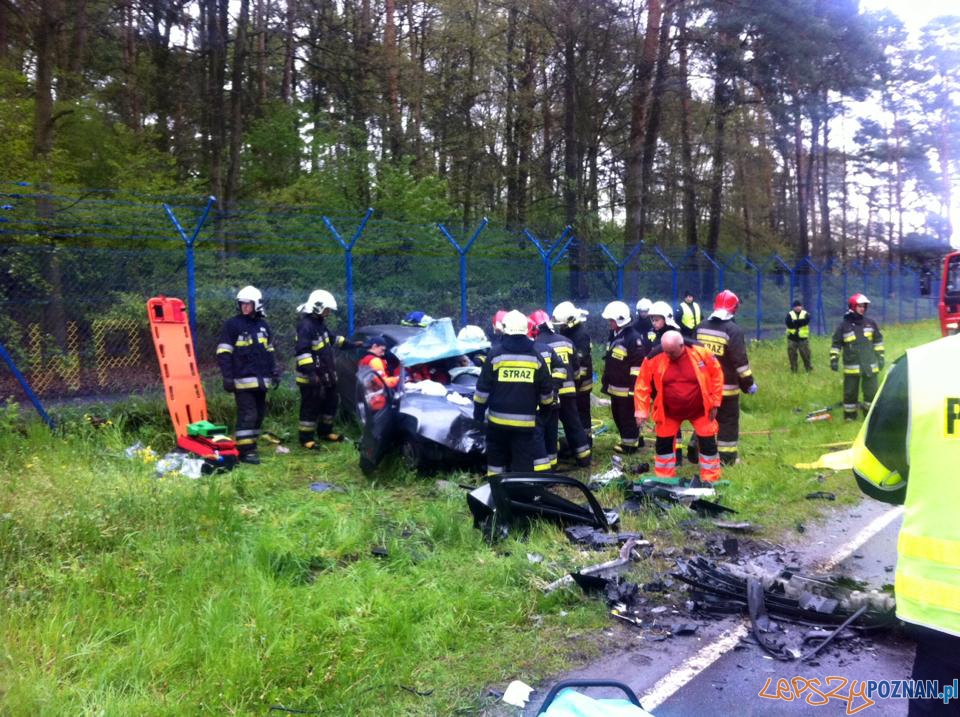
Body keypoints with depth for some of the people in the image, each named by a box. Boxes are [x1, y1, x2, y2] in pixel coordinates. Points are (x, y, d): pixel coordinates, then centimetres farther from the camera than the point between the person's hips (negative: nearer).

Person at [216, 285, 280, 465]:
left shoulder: (263, 325, 14)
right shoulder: (232, 324, -5)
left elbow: (270, 351, 23)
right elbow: (223, 354, -7)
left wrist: (275, 370, 17)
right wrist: (227, 377, -13)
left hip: (261, 380, 6)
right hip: (243, 380, -6)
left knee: (259, 414, 10)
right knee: (247, 415, -10)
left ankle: (251, 445, 21)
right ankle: (245, 450, -5)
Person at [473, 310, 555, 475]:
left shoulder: (495, 354, -6)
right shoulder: (536, 357, 1)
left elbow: (483, 388, -3)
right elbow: (546, 390, 6)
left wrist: (478, 412, 8)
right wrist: (546, 407, 24)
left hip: (498, 419, 0)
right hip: (525, 421, 0)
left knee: (496, 458, 17)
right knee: (523, 461, 2)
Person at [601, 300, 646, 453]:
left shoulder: (633, 338, -17)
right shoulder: (613, 335, 12)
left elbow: (638, 365, -19)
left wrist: (634, 387, -19)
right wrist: (605, 382, 22)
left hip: (626, 388, -9)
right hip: (614, 386, 9)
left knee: (628, 416, 1)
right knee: (617, 415, 17)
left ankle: (630, 444, 13)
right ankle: (628, 439, 31)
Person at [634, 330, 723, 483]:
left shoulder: (701, 353, -20)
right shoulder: (655, 358, -19)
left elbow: (716, 376, -6)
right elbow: (643, 385, -10)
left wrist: (715, 403, -5)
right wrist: (641, 412, -12)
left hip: (700, 410, -1)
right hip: (668, 412, 1)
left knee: (708, 443, 6)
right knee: (664, 444, 9)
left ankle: (710, 481, 22)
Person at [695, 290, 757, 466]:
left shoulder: (701, 327, 6)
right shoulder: (734, 330, -16)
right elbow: (740, 361, -16)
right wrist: (749, 383, -7)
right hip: (726, 386, -6)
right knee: (728, 421, 4)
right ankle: (726, 458, 7)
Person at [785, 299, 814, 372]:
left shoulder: (805, 314, 4)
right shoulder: (790, 314, 4)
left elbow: (806, 321, -16)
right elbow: (788, 323, -13)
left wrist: (794, 322, -19)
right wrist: (800, 322, -17)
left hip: (803, 338, -1)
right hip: (792, 338, 1)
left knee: (806, 354, -1)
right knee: (792, 355, 3)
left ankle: (809, 369, 11)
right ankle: (793, 370, 13)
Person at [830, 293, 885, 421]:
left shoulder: (870, 323, 5)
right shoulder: (843, 326, -3)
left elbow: (878, 341, 14)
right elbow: (836, 344, 2)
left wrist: (880, 357, 10)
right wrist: (834, 359, -5)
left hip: (870, 366, 2)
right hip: (851, 367, -2)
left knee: (871, 392, 6)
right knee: (850, 393, 3)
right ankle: (849, 417, 15)